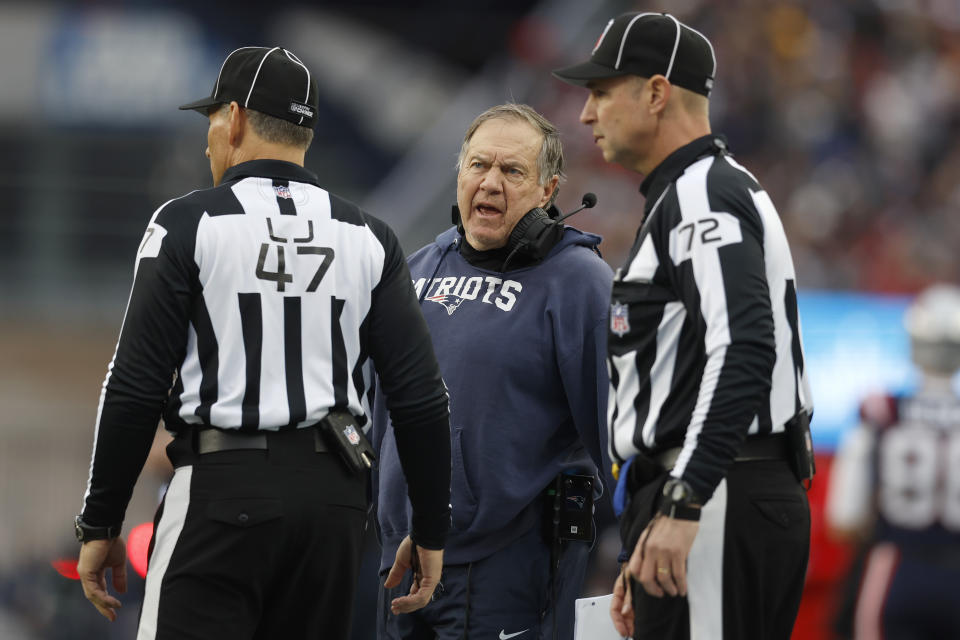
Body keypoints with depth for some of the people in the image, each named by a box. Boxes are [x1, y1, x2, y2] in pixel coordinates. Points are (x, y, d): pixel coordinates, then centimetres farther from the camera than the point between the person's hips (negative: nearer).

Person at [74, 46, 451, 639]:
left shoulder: (187, 225, -2)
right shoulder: (367, 239, 8)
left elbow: (136, 389, -6)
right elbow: (421, 397, 5)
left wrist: (100, 524, 0)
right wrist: (431, 530, 12)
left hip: (221, 484, -4)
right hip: (333, 496, 4)